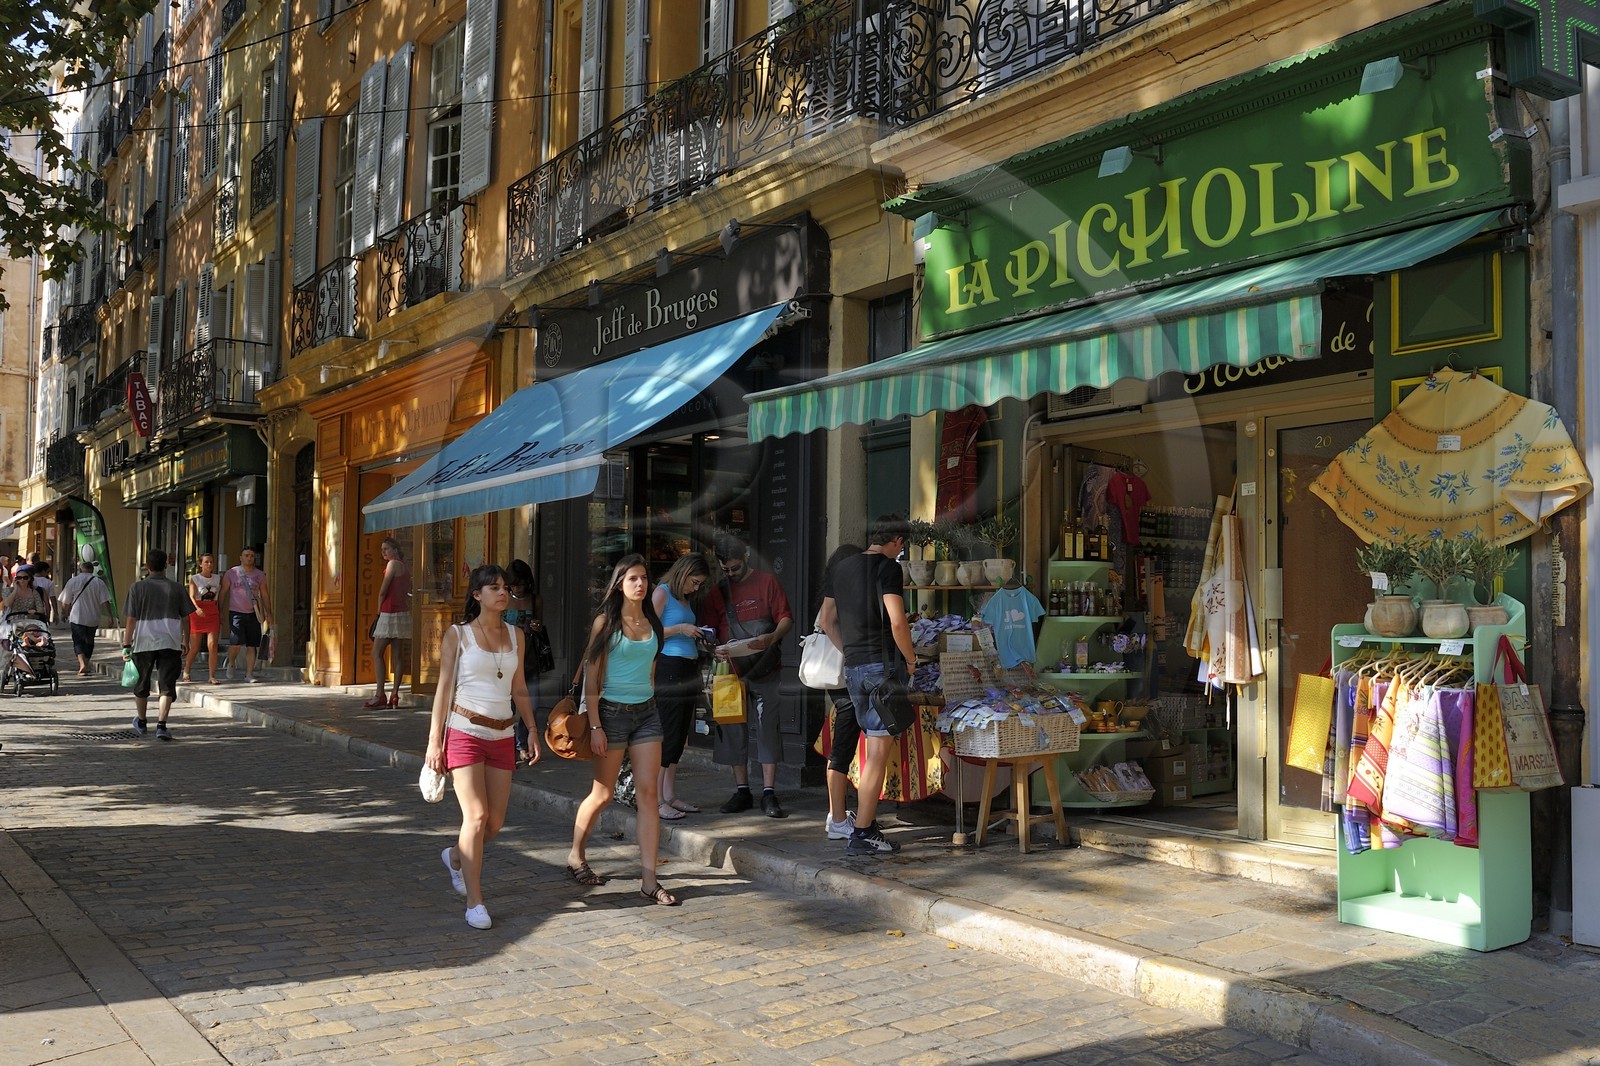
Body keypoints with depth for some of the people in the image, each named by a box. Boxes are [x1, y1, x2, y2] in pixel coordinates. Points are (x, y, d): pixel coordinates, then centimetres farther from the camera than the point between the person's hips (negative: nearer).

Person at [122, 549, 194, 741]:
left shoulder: (138, 587, -1)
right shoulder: (175, 588, 3)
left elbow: (130, 619, -5)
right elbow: (185, 618, 6)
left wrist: (126, 645, -1)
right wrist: (185, 641, 17)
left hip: (144, 642, 0)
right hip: (170, 642, 0)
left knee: (142, 683, 18)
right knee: (167, 685, -1)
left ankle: (140, 722, 35)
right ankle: (161, 725, -14)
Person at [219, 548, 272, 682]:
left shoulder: (259, 575, 9)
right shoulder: (232, 573, 3)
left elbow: (264, 595, 13)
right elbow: (223, 593, 6)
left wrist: (269, 613, 7)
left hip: (253, 614, 2)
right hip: (236, 612, -2)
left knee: (251, 646, 1)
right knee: (236, 642, -16)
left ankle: (249, 674, 8)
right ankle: (230, 663, 12)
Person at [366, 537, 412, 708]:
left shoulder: (393, 564, -9)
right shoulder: (405, 567, 15)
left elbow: (383, 591, -9)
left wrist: (378, 612, 1)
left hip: (390, 612, -8)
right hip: (403, 612, 8)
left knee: (377, 653, -5)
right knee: (398, 656, 4)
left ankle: (379, 695, -10)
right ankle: (395, 694, 3)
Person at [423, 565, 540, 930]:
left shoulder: (515, 635, 12)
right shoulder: (458, 635, -1)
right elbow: (444, 689, -2)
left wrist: (532, 731, 11)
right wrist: (434, 741, -5)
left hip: (502, 736, 5)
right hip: (465, 732, -5)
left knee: (496, 822, 6)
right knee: (476, 816, -11)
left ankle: (456, 856, 38)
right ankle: (474, 902, -3)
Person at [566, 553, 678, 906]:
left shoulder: (651, 622, 9)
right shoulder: (606, 622, -5)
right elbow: (591, 677, -8)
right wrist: (595, 726, -13)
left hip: (647, 712, 4)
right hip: (613, 712, -4)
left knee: (648, 793, -4)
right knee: (602, 794, 7)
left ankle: (649, 880, -3)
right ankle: (576, 856, 32)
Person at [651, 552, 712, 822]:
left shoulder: (687, 599, 19)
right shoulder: (662, 593, -5)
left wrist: (698, 636, 9)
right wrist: (680, 629, -15)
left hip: (687, 670, 9)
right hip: (668, 668, -9)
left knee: (679, 736, 9)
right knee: (668, 734, -9)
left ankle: (670, 796, 14)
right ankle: (656, 800, -5)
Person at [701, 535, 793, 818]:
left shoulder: (767, 582, 3)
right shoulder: (717, 591, 10)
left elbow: (786, 619, -1)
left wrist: (771, 639, -21)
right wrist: (716, 649, -12)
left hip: (764, 670, -3)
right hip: (732, 670, 3)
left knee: (768, 729, -5)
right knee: (734, 731, 5)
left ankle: (769, 793, -3)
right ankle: (742, 791, 15)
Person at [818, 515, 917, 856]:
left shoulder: (840, 567, 13)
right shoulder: (888, 567, -10)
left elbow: (827, 621, 18)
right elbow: (897, 622, -19)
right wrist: (911, 658, -5)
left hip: (853, 668, 7)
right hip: (884, 665, -7)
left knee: (875, 747, 18)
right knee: (880, 751, -3)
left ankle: (867, 822, 22)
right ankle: (861, 834, -3)